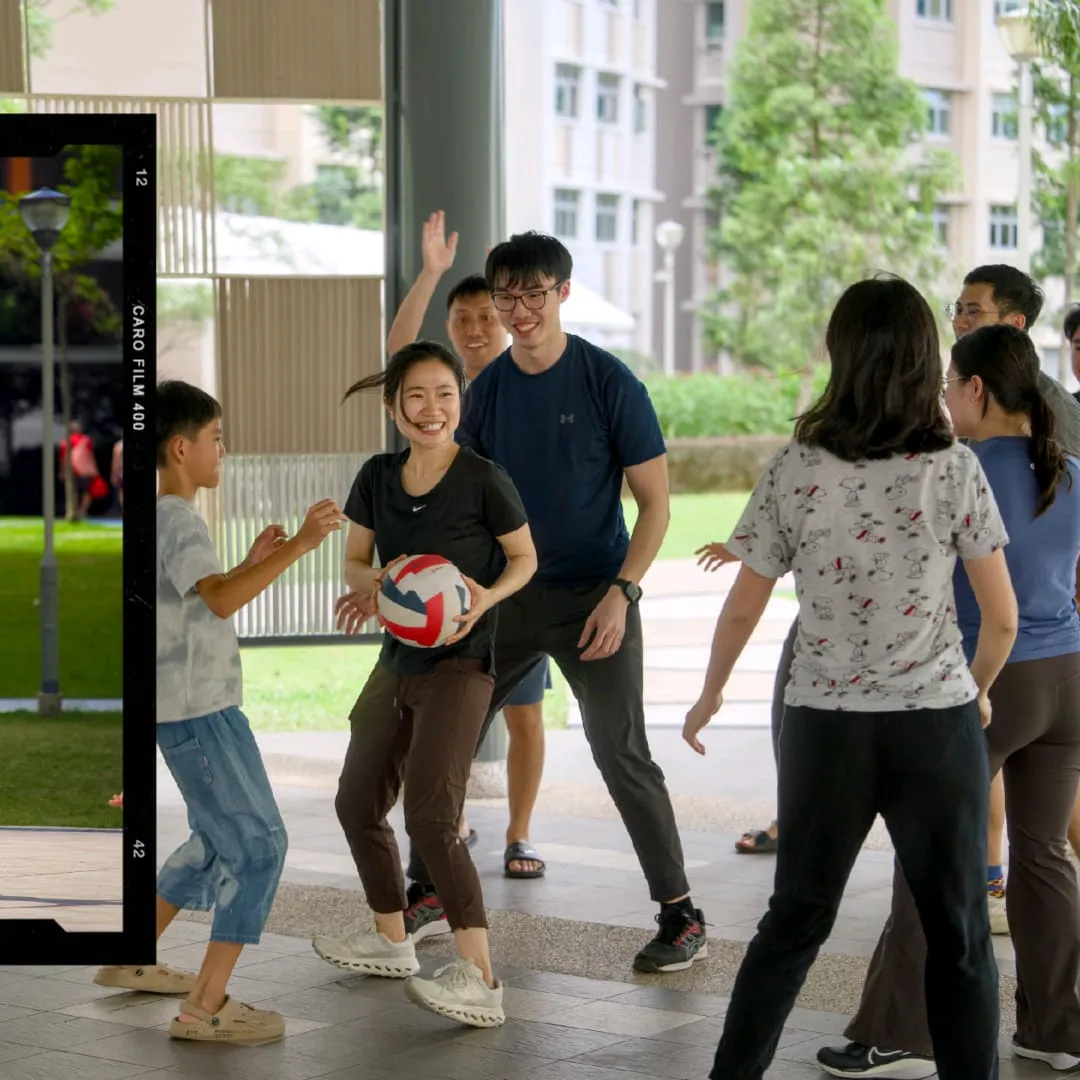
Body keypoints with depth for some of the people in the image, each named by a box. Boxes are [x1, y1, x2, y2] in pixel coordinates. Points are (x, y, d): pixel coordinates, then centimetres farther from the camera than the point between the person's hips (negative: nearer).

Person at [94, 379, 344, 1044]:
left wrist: (254, 562, 13)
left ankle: (129, 959, 30)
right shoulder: (179, 520, -16)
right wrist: (298, 547, -35)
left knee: (217, 841, 22)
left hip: (195, 709, 10)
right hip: (199, 713, -10)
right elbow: (222, 601, -32)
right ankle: (206, 1007, -10)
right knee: (260, 846, -9)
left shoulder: (169, 517, 15)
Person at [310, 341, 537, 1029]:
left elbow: (525, 559, -2)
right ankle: (393, 940, 40)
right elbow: (354, 565, 10)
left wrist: (486, 596, -21)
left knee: (431, 813, -21)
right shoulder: (378, 478, 2)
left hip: (460, 659, -8)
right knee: (358, 802, 18)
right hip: (399, 657, 8)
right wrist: (380, 579, -13)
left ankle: (481, 981, -25)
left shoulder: (484, 480, -14)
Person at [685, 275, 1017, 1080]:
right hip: (936, 722, -2)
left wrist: (711, 693, 19)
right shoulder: (955, 470, -7)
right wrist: (978, 692, 17)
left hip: (825, 723, 2)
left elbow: (745, 605, 2)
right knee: (959, 937, 8)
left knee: (795, 920, 17)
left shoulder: (795, 469, -5)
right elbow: (1002, 616, -3)